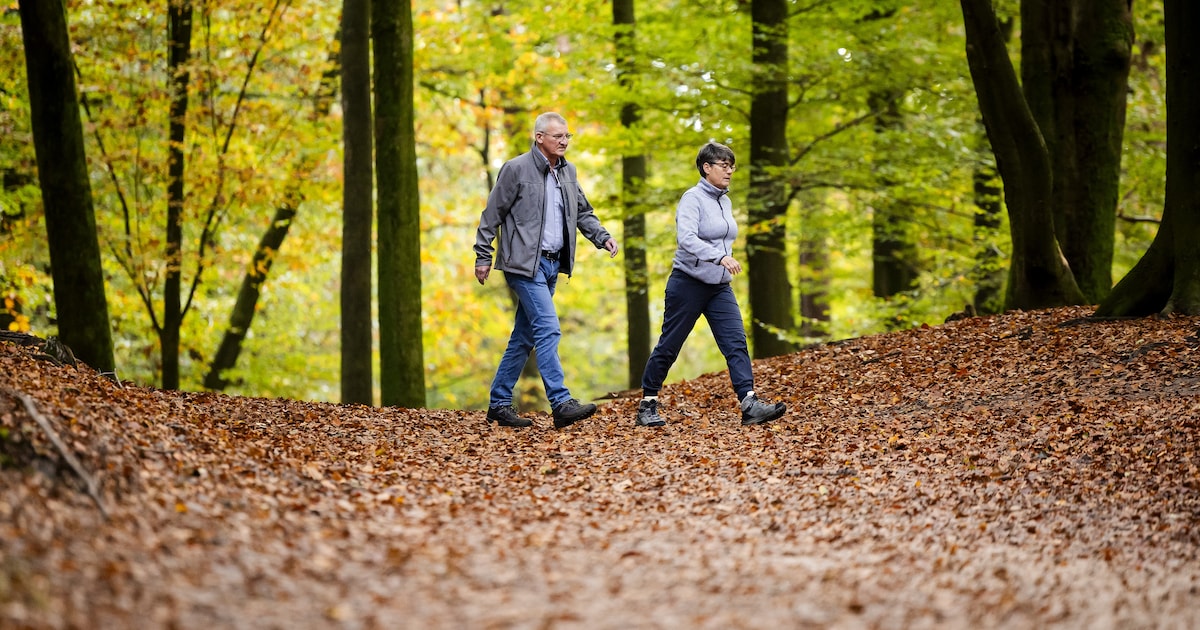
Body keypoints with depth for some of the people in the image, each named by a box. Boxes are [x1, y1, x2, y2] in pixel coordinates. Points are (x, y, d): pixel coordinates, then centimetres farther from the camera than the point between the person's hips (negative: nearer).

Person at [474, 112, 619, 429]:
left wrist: (602, 237, 4)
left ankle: (499, 403, 18)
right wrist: (482, 257, -5)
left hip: (552, 263, 8)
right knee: (548, 329, -17)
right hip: (524, 262, -8)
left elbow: (583, 212, 21)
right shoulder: (516, 169, -8)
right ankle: (561, 404, -20)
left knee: (524, 337, 11)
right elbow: (492, 215, -5)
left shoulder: (568, 171, 13)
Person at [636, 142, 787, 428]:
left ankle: (750, 404, -17)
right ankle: (647, 405, 14)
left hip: (720, 288, 7)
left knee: (736, 344, -8)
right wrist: (721, 257, -37)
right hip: (688, 284, -7)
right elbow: (686, 238, -28)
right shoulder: (693, 198, -13)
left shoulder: (725, 201, 11)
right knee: (668, 347, 2)